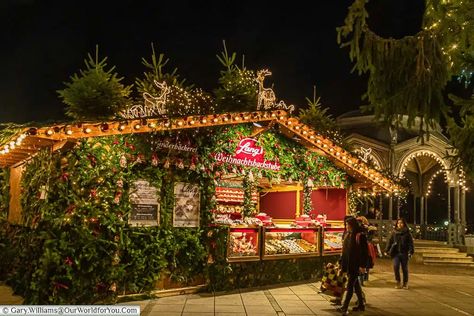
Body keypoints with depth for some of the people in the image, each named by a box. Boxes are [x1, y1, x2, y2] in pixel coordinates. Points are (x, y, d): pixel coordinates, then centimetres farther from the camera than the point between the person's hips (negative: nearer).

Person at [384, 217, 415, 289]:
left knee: (405, 269, 6)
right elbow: (390, 241, 7)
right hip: (396, 253, 1)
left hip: (404, 253, -1)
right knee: (395, 266, -13)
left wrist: (411, 252, -16)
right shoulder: (394, 232, 6)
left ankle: (405, 283, 20)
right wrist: (386, 250, 0)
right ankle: (398, 282, 1)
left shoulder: (407, 233, 0)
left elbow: (410, 243, -3)